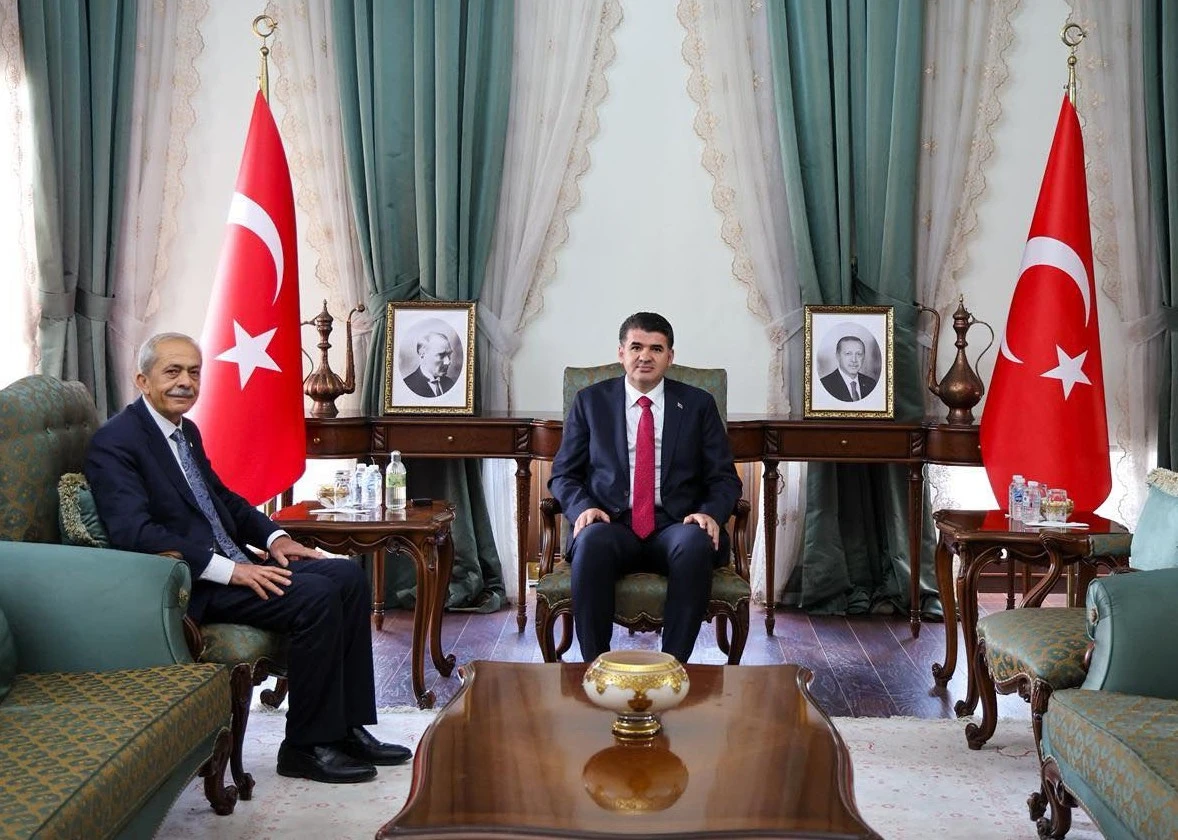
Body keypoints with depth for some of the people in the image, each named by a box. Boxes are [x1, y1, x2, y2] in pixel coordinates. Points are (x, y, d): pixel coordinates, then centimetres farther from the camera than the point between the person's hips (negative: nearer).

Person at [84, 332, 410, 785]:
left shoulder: (186, 431, 15)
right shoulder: (115, 442, -13)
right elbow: (134, 532, -23)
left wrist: (273, 537, 6)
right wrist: (228, 569, -27)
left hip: (231, 564, 9)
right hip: (190, 585, -9)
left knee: (348, 575, -4)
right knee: (316, 597, -23)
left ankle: (348, 727, 0)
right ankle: (307, 745, -9)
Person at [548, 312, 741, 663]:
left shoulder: (698, 405, 13)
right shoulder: (590, 401, 13)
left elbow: (724, 477, 11)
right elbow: (563, 474, 12)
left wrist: (710, 513, -11)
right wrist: (582, 507, -10)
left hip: (676, 528, 0)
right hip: (611, 526, 0)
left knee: (697, 543, -35)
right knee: (592, 541, -36)